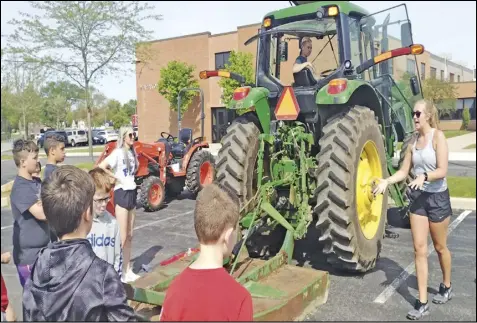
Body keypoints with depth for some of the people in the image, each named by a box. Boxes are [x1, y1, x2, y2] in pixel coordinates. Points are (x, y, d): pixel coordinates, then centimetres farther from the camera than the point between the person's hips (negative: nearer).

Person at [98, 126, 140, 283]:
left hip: (132, 193, 8)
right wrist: (116, 178, -17)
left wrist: (132, 180, 9)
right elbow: (101, 167, -23)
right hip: (121, 193, -8)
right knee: (122, 237, -3)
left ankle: (128, 270, 24)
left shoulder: (133, 153, 10)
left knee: (130, 236, 14)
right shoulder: (118, 153, -13)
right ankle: (121, 271, 7)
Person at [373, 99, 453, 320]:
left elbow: (442, 171, -20)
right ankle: (422, 303, 7)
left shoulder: (438, 136, -13)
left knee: (440, 247, 14)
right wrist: (386, 181, -8)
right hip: (418, 197, 5)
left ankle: (446, 287, 40)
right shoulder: (413, 141, 4)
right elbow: (404, 171, 7)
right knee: (419, 249, 1)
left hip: (437, 198, -4)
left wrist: (424, 176, -38)